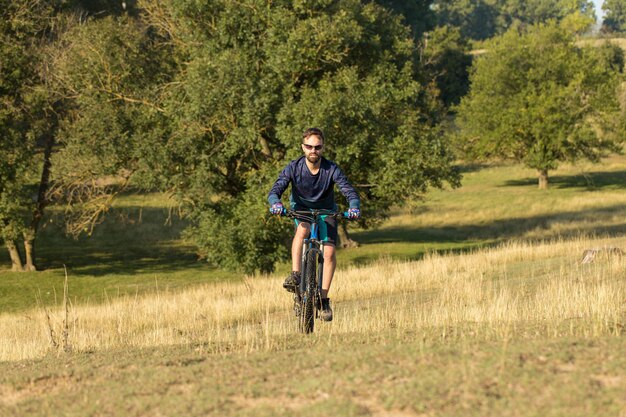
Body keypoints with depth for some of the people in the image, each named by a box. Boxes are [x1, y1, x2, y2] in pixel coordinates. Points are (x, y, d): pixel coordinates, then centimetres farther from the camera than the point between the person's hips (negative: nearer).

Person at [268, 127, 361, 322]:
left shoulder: (331, 169, -21)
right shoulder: (293, 168, -20)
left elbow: (349, 191, -28)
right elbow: (275, 191, -27)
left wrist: (354, 207, -50)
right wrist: (276, 203, -50)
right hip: (301, 210, -1)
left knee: (329, 251, -17)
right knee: (302, 229, -36)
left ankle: (324, 300, -6)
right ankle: (295, 275, -37)